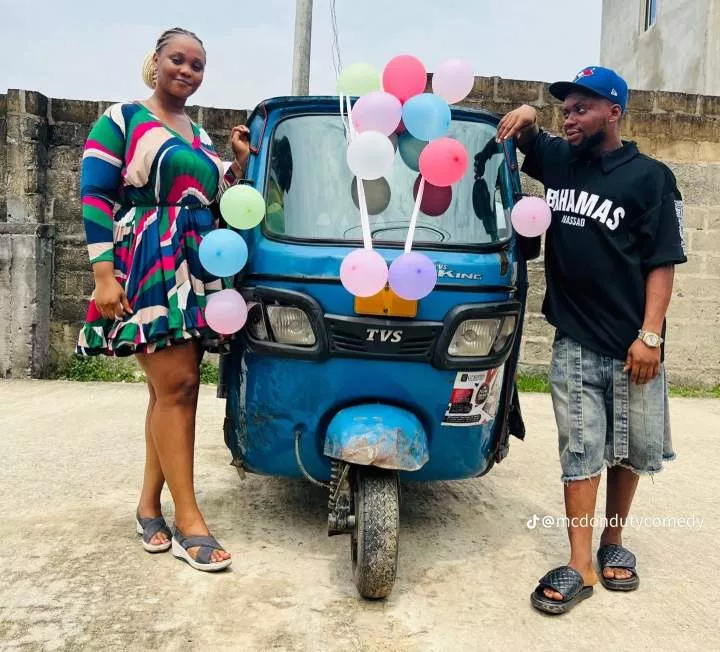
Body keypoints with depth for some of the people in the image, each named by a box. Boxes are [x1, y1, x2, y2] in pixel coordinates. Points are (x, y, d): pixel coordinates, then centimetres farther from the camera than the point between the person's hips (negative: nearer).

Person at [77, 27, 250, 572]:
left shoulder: (201, 136, 20)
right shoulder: (120, 120, 2)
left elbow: (217, 204, 21)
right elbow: (94, 197, -6)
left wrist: (241, 162, 6)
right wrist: (104, 274, -16)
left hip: (197, 269, 7)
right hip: (146, 269, -6)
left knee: (174, 389, 5)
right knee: (176, 387, -13)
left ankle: (150, 504, 16)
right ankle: (189, 523, -7)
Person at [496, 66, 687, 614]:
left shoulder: (650, 177, -5)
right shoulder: (559, 160, 7)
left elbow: (663, 263, -7)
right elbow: (526, 138, 26)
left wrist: (650, 334, -15)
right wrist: (527, 117, 2)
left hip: (631, 345, -2)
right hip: (574, 343, 2)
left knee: (629, 449, 11)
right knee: (580, 451, 1)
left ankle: (614, 543, 31)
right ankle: (580, 568, 6)